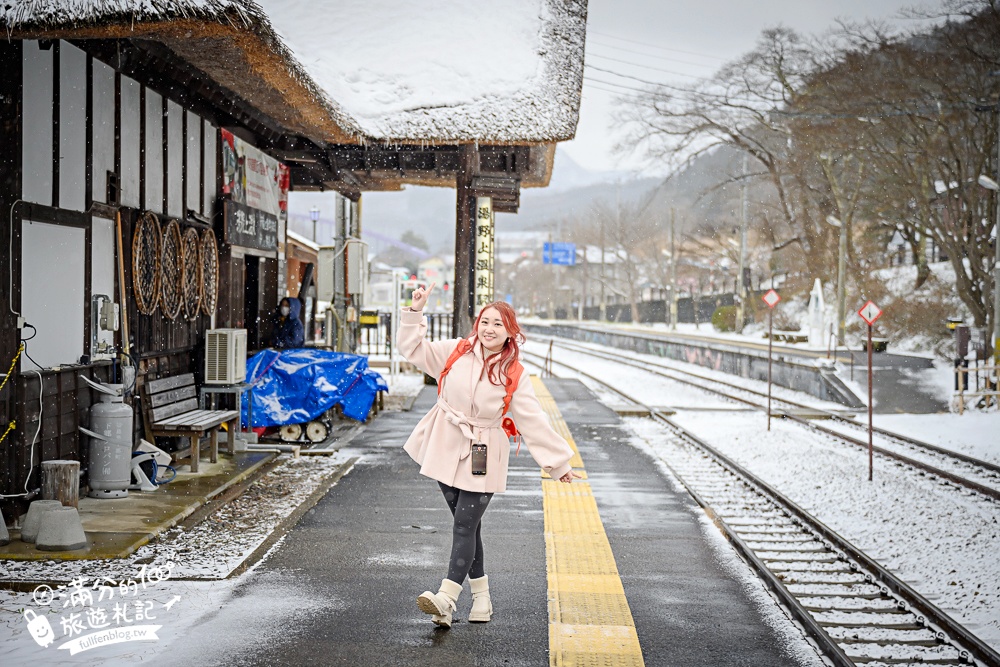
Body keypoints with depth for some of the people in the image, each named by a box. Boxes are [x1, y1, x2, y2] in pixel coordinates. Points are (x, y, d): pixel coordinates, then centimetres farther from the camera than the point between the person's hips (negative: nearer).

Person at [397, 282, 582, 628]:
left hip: (482, 459, -3)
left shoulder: (514, 376, -5)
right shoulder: (456, 352, 1)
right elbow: (413, 348, 9)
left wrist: (558, 461, -3)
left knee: (464, 527, -11)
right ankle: (481, 596, 20)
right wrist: (415, 312, -2)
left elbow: (534, 421, -3)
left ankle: (446, 598, -18)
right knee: (466, 525, 9)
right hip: (447, 450, 3)